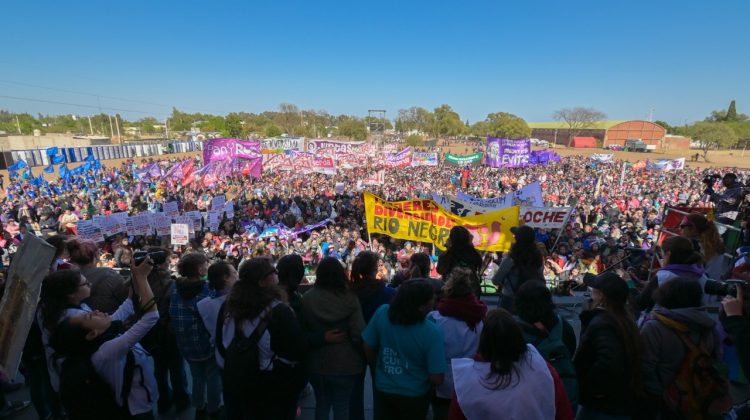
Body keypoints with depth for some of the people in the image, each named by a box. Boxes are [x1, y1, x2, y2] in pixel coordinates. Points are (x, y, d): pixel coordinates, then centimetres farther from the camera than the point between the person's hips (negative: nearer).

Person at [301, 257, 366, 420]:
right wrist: (364, 356, -1)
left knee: (321, 404, 23)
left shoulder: (307, 298, -11)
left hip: (317, 363, 3)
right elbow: (358, 334, -17)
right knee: (342, 407, 15)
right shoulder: (349, 298, -17)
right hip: (345, 364, -2)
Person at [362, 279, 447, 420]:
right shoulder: (432, 333, -29)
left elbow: (368, 348, -8)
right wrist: (425, 383, 1)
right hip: (414, 396, -1)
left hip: (383, 389, 2)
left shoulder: (382, 313, -21)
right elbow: (437, 379, -22)